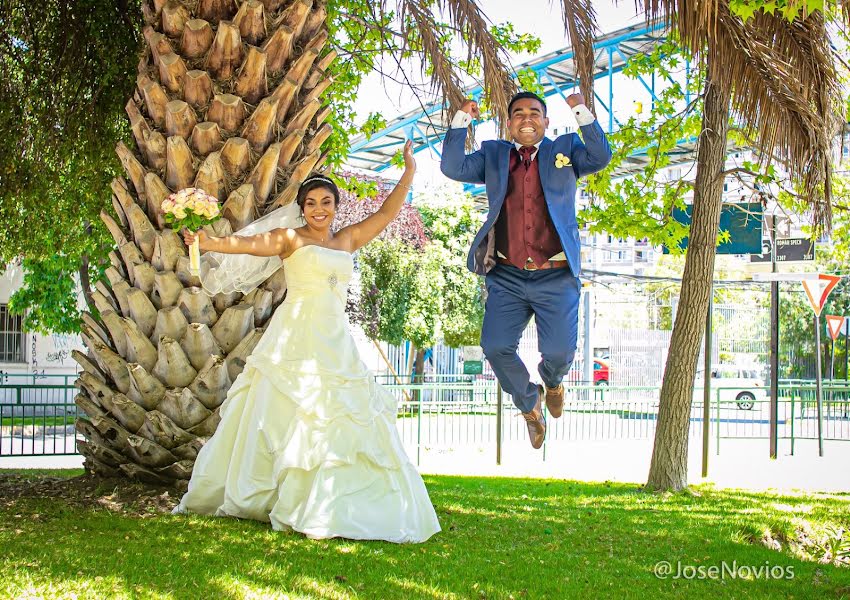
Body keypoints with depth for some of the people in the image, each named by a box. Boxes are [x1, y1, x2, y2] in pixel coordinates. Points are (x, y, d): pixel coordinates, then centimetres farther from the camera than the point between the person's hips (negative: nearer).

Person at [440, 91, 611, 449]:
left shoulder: (565, 150, 8)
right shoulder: (493, 155, 12)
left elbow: (600, 158, -9)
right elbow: (453, 168, -1)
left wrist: (582, 112, -17)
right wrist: (461, 121, -6)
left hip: (556, 276, -2)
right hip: (507, 276, 2)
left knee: (559, 351, -9)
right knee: (496, 347, -6)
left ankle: (552, 380, 31)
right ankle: (529, 404, 22)